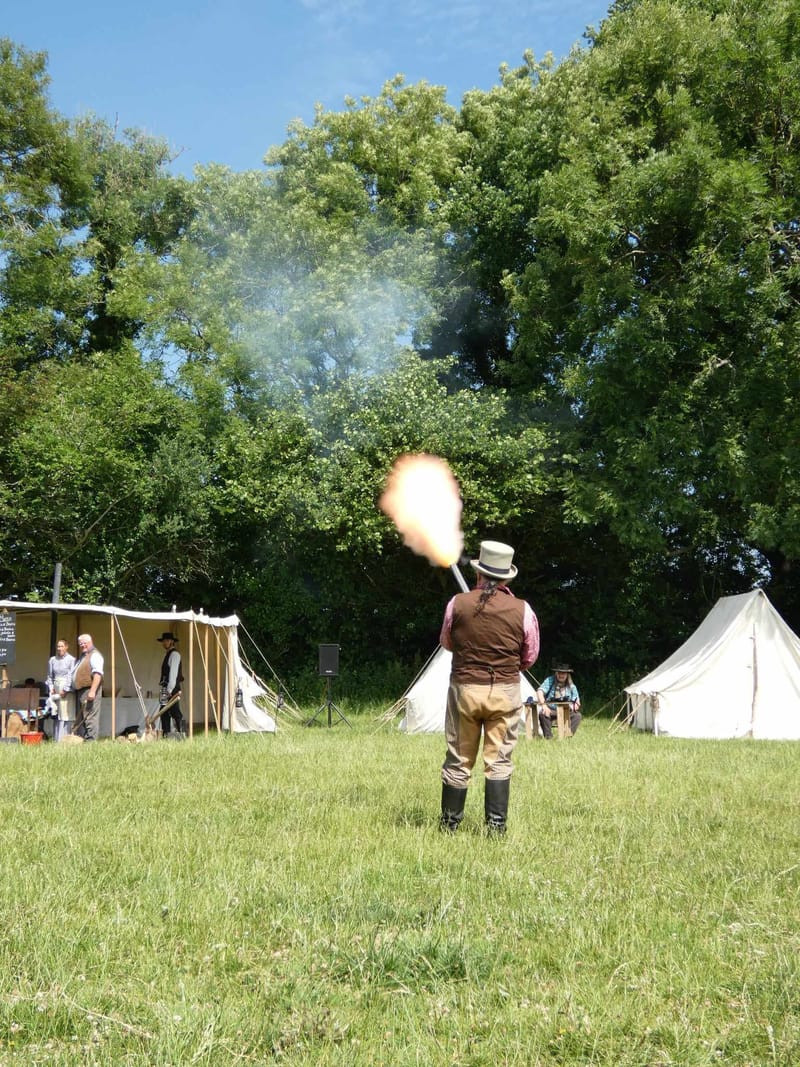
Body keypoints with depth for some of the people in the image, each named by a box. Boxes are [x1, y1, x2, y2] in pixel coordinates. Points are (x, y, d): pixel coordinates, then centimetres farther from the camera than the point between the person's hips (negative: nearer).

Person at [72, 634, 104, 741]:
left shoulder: (95, 655, -7)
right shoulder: (81, 657, 24)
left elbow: (97, 674, -18)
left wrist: (92, 691, -26)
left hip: (89, 691, -10)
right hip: (80, 691, 10)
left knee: (90, 718, -13)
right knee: (80, 719, 11)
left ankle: (91, 741, -15)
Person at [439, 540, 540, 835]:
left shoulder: (458, 604, -6)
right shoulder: (522, 610, -7)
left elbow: (446, 642, 10)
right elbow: (529, 657, 3)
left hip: (464, 688, 0)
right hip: (505, 692, 0)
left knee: (458, 760, 10)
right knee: (499, 760, 7)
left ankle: (450, 822, 17)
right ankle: (496, 823, 6)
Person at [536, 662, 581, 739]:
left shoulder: (571, 686, 4)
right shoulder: (550, 680, -4)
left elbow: (576, 700, 9)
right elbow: (539, 692, -16)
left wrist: (576, 704, -18)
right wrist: (543, 705, -33)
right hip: (551, 710, -2)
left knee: (577, 715, -25)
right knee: (542, 714, -35)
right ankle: (548, 737, -28)